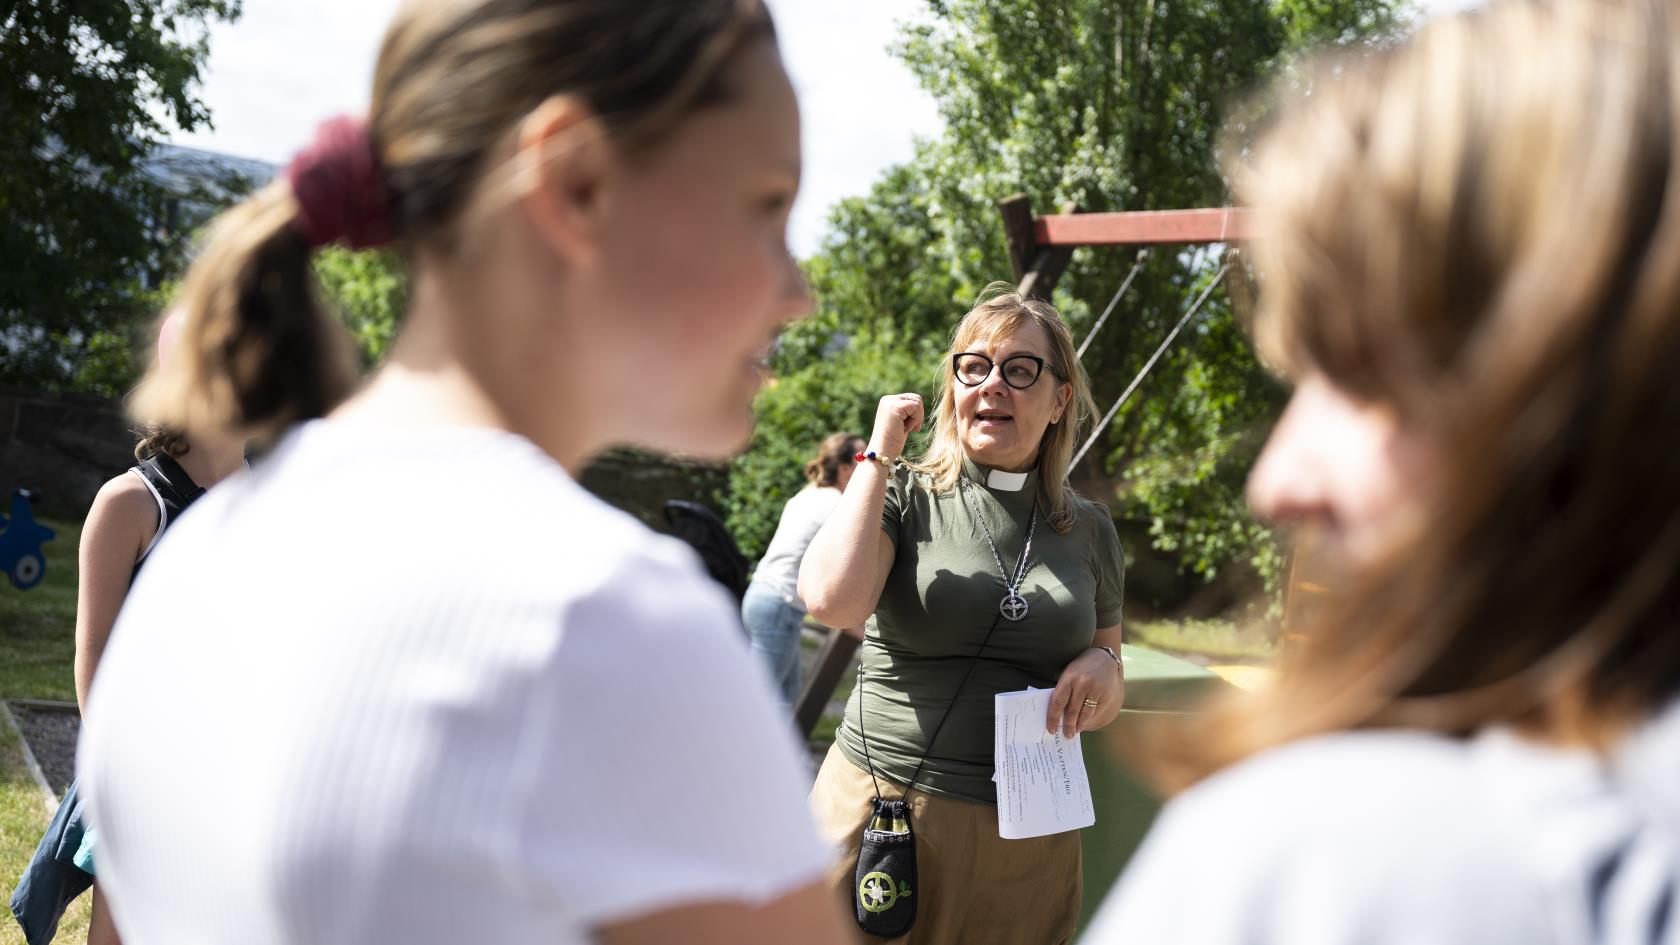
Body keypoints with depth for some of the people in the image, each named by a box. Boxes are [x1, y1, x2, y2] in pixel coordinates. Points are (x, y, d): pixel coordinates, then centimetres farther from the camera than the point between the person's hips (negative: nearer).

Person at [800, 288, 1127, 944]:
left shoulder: (1089, 530, 9)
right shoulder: (901, 495, -1)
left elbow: (1105, 708, 19)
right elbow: (832, 602, -23)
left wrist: (1104, 665, -5)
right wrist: (881, 456, -12)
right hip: (886, 811, -3)